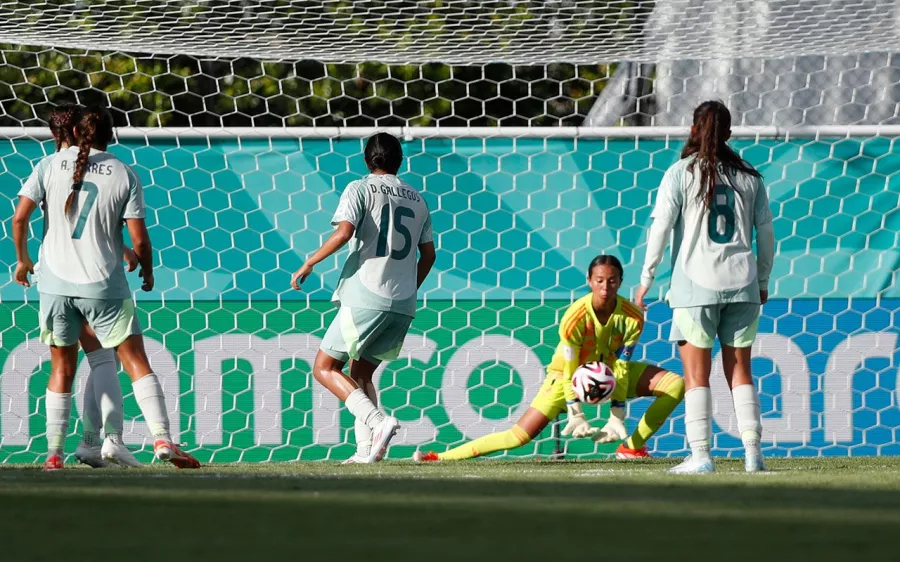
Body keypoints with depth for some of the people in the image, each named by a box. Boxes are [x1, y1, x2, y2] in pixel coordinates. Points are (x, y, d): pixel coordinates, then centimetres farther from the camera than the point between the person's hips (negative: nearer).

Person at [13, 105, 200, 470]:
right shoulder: (125, 175, -1)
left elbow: (19, 217, -2)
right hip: (103, 286, -2)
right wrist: (147, 272, 15)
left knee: (62, 367, 13)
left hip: (56, 282, 2)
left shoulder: (52, 165, 2)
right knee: (136, 362, 2)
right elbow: (139, 240, -5)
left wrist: (22, 260, 14)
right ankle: (162, 440, -11)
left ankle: (54, 454, 10)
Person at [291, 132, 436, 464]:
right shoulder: (417, 200, 16)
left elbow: (344, 232, -16)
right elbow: (428, 253, 21)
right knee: (361, 374, 16)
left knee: (325, 368, 1)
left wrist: (308, 264, -7)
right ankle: (366, 449, 2)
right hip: (402, 304, 6)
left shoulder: (360, 190, -1)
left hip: (366, 298, -6)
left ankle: (378, 422, -18)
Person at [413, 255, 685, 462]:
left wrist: (617, 417, -21)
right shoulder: (575, 317, -30)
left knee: (676, 384, -13)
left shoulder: (632, 317, -22)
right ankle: (441, 457, -12)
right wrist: (576, 416, -27)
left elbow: (621, 367, -17)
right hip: (568, 372, -4)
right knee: (521, 434, -14)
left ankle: (633, 447, -11)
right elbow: (569, 372, -24)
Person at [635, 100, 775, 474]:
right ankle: (752, 452, 2)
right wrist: (762, 282, 22)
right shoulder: (748, 177, 8)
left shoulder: (682, 173, -3)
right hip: (741, 284, 3)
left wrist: (646, 280, 0)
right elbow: (766, 233, 11)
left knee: (696, 374, 0)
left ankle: (700, 455, -7)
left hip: (696, 286, -3)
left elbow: (660, 228, -6)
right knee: (739, 371, 9)